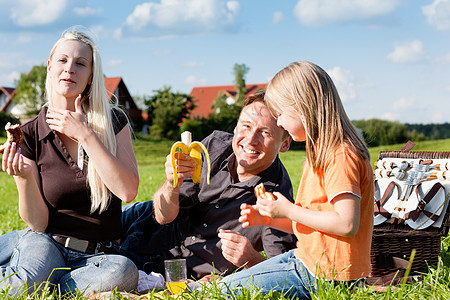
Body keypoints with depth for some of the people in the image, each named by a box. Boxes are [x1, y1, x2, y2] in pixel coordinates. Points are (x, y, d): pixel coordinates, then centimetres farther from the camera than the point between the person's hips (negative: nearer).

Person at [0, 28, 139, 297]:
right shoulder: (29, 135, -2)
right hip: (46, 242, -2)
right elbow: (38, 223, -4)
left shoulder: (113, 121, -2)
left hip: (96, 253, 2)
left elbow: (128, 191, -17)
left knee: (123, 271, -34)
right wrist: (23, 177, -23)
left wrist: (85, 135, -18)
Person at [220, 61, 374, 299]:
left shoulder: (341, 157, -19)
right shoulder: (319, 152, 15)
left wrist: (289, 211, -19)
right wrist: (268, 219, 9)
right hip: (309, 258, 11)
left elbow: (347, 224, -28)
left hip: (325, 276, -11)